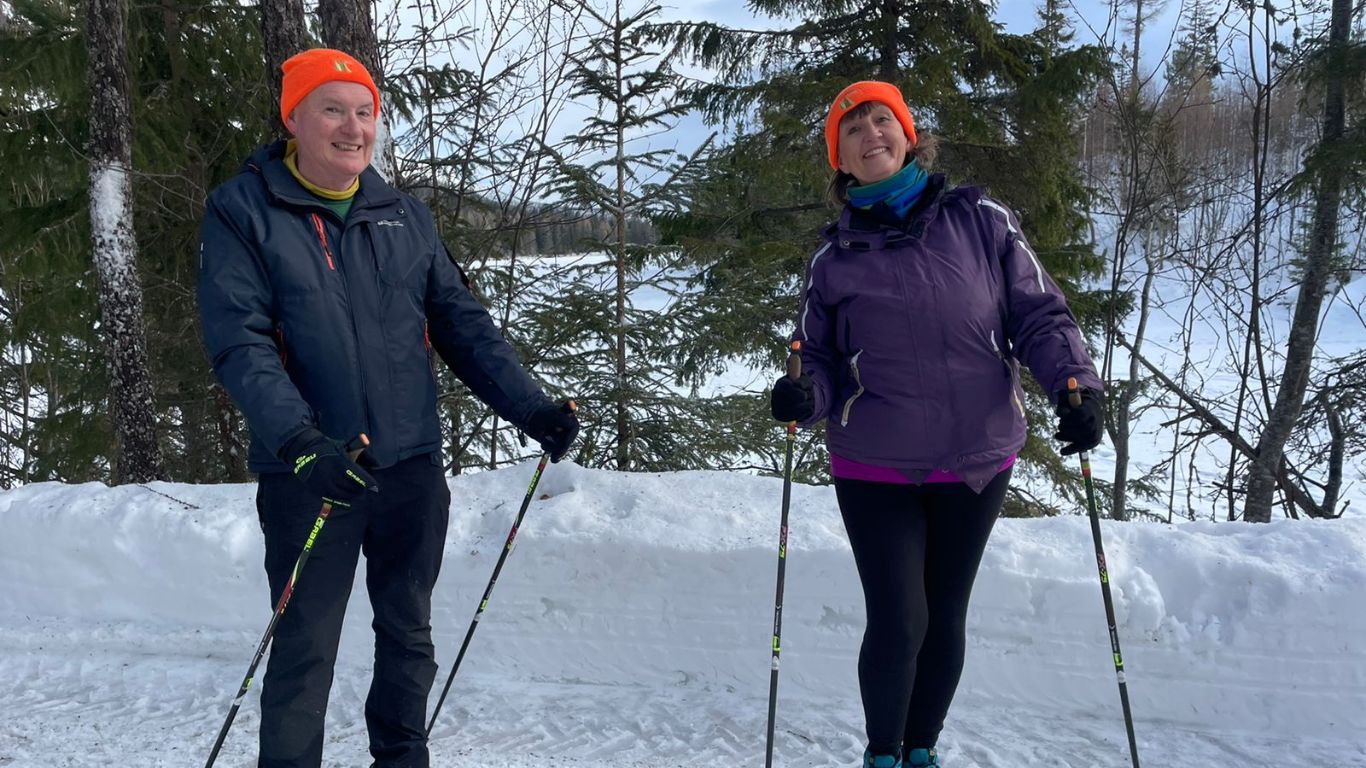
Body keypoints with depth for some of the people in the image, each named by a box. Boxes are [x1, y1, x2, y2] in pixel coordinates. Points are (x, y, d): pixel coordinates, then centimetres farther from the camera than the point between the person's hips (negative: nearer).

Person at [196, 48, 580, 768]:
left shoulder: (404, 216, 9)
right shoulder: (242, 212, -4)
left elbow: (460, 324, 10)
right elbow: (238, 341, -13)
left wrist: (532, 408, 0)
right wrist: (300, 440, -28)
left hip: (413, 466, 4)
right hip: (308, 475, -4)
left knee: (409, 635, 16)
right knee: (305, 650, 3)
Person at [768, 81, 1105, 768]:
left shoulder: (980, 221, -3)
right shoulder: (833, 260, 0)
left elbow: (1038, 314, 0)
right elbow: (818, 359, 4)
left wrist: (1075, 383, -15)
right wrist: (804, 395, -17)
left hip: (978, 463, 1)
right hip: (874, 472, -1)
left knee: (945, 616, 14)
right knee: (898, 622, -3)